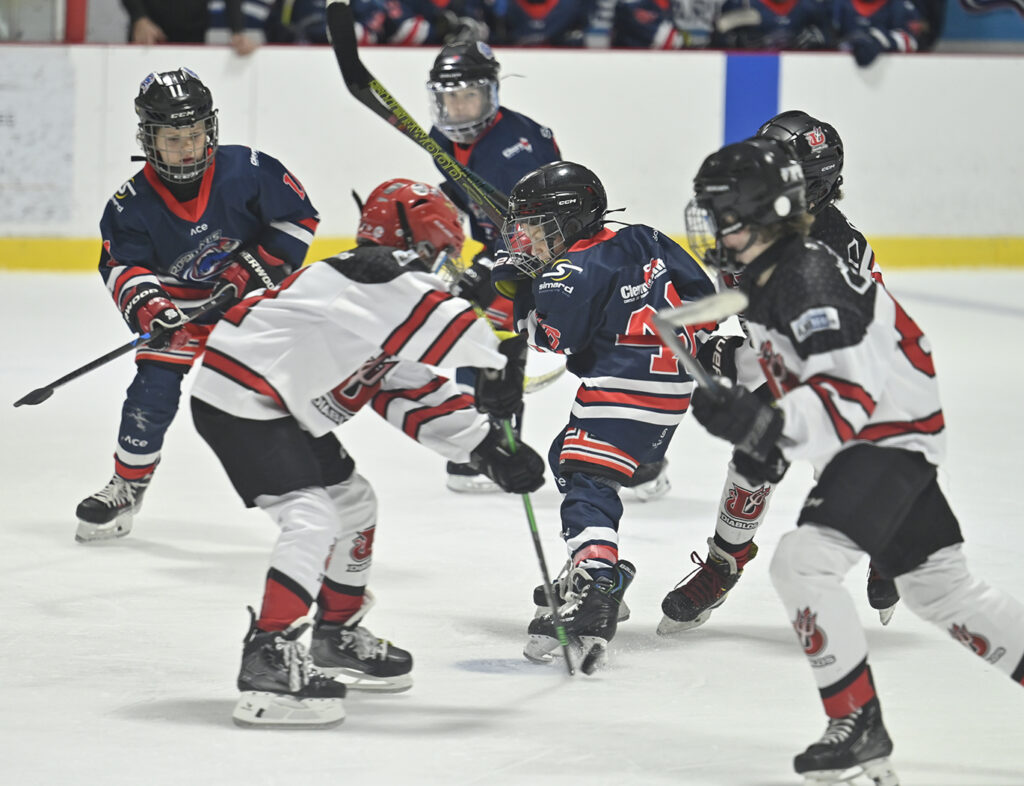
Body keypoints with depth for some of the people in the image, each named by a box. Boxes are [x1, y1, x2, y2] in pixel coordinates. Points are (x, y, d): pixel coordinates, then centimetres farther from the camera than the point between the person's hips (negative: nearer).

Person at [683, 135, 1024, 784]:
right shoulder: (761, 280, 7)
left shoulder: (811, 280, -24)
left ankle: (860, 725, -13)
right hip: (859, 444, 11)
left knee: (803, 561, -20)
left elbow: (852, 393, -32)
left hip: (892, 435, -11)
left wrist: (767, 424, -43)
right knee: (937, 586, 15)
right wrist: (764, 440, 11)